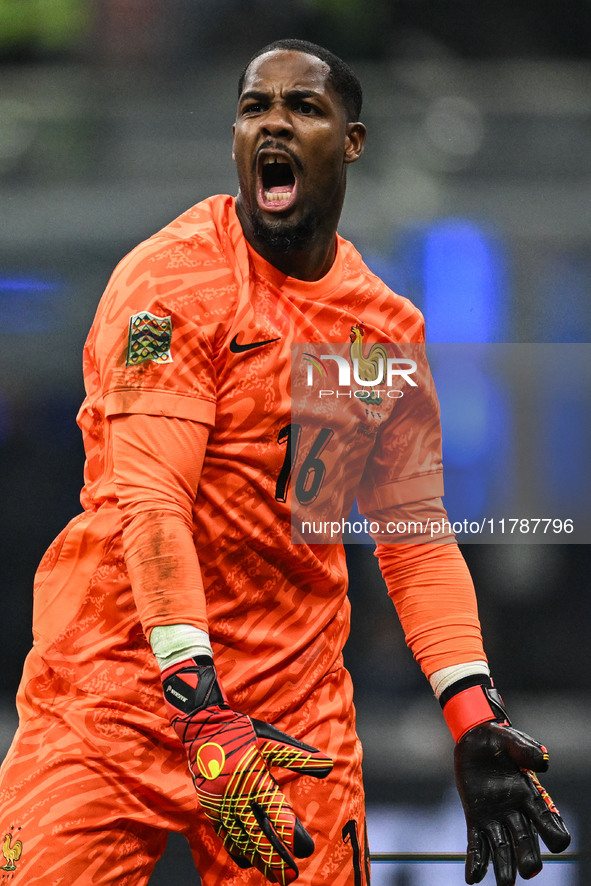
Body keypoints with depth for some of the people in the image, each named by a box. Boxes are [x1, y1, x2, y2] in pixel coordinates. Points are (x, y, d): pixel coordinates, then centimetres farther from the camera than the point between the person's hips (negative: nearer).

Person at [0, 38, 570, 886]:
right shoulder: (176, 277, -9)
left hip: (298, 704, 5)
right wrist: (201, 710, -28)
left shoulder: (389, 326, 10)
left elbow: (417, 533, 14)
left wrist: (474, 722, 1)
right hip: (122, 674, -5)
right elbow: (149, 500, -18)